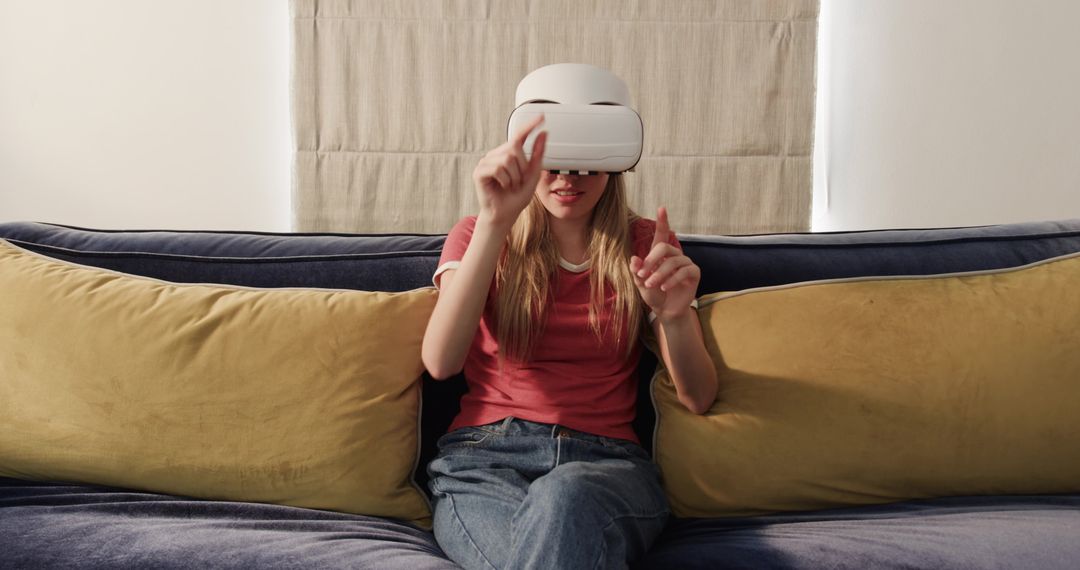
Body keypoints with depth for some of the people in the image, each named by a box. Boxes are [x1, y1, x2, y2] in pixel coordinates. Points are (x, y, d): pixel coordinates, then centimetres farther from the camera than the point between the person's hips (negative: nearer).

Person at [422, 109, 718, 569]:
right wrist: (495, 222, -22)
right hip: (485, 461, 0)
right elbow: (440, 363, -12)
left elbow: (699, 399, 6)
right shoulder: (477, 236, 10)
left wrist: (675, 318, -17)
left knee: (564, 498, -37)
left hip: (607, 462, 1)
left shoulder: (643, 244, 13)